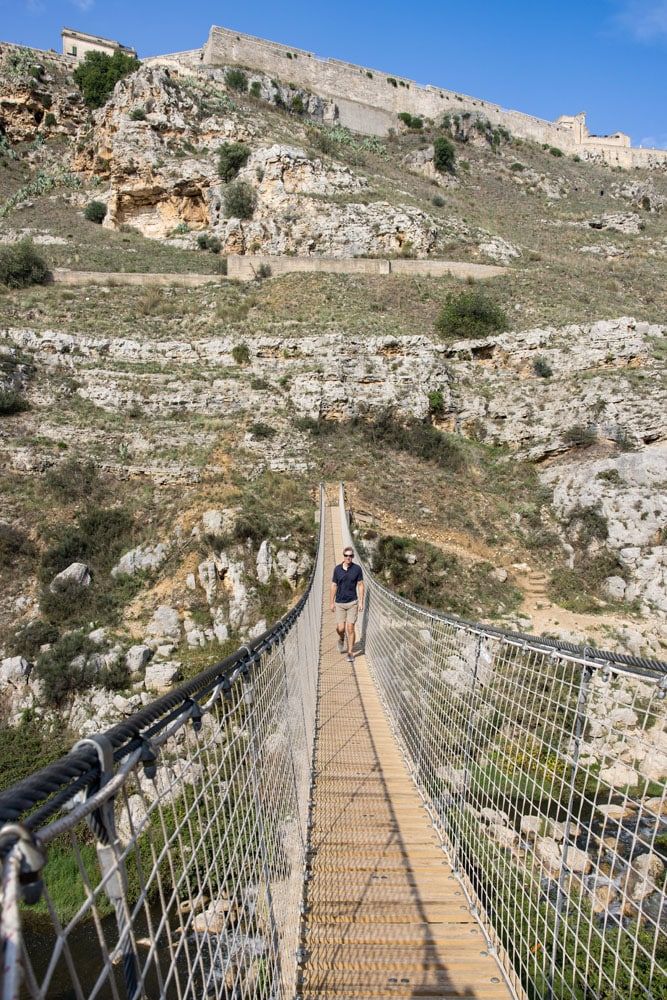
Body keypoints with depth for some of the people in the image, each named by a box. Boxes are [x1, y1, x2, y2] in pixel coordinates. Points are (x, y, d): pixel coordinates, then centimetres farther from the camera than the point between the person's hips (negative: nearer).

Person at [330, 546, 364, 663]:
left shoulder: (357, 569, -4)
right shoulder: (337, 569, 0)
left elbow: (360, 585, 0)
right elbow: (334, 586, 6)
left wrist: (361, 602, -5)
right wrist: (332, 602, 6)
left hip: (352, 603, -1)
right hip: (339, 603, 1)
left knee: (350, 628, -3)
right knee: (340, 628, 0)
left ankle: (350, 652, 8)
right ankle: (341, 638, 36)